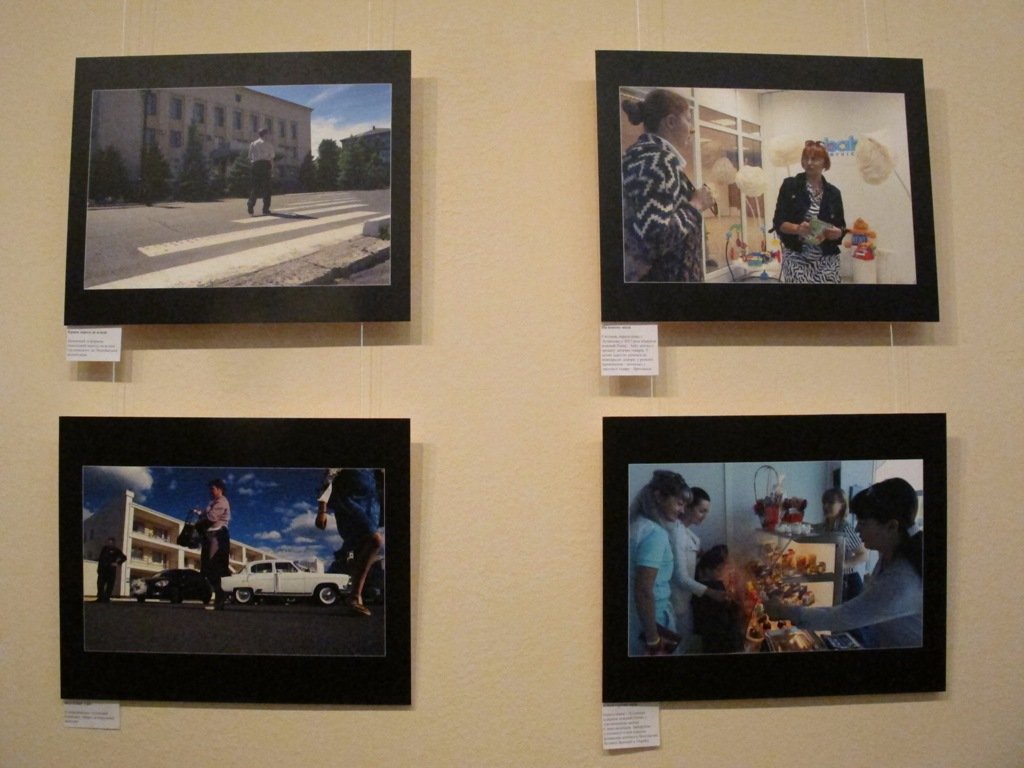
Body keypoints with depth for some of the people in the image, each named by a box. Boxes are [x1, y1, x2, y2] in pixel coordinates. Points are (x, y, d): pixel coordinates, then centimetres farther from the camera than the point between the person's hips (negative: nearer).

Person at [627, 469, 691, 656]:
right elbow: (643, 592, -25)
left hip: (636, 622, 8)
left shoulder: (639, 524, 6)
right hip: (648, 624, -8)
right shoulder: (655, 534, -21)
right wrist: (653, 641, -21)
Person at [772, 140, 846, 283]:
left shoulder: (833, 192, 8)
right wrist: (797, 228, -22)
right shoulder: (790, 186, 1)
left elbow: (841, 228, 11)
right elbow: (778, 222, -4)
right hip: (797, 258, -2)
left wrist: (836, 232, -12)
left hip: (826, 260, 3)